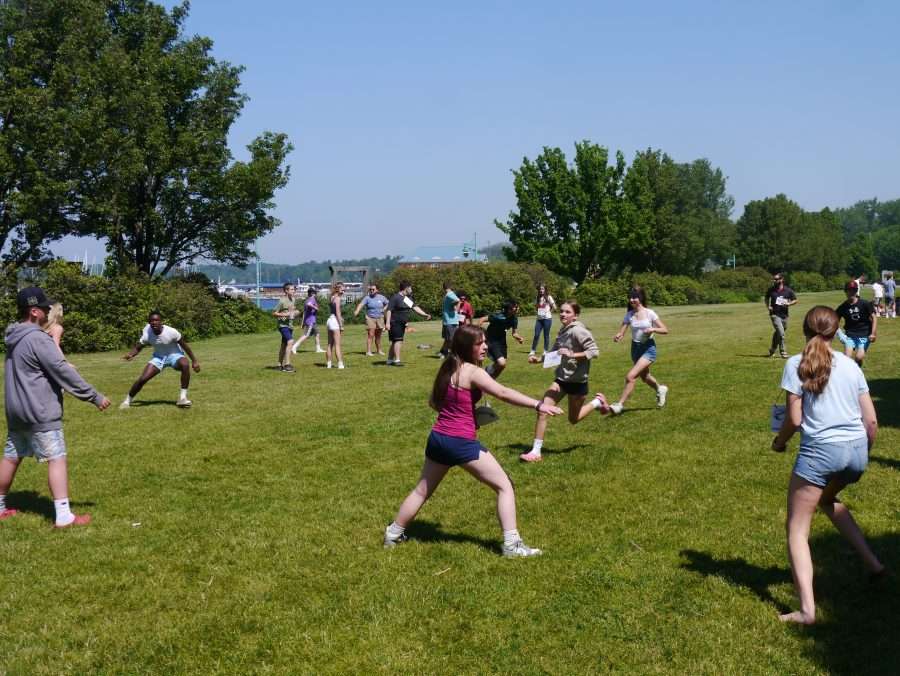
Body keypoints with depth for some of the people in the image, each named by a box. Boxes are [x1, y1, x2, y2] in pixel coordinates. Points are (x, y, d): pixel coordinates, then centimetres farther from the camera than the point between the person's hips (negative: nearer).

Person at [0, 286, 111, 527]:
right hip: (40, 413, -9)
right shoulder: (38, 339, -17)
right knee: (57, 459, -8)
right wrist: (95, 397, -15)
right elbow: (63, 371, -19)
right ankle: (63, 516, -12)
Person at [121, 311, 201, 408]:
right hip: (158, 357, 2)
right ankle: (127, 401, 14)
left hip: (174, 355, -2)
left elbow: (184, 345, -16)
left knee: (185, 365, -36)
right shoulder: (147, 334, -20)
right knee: (142, 379, -11)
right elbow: (138, 347, -9)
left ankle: (183, 397, -26)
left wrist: (194, 361, -11)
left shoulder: (171, 332, -28)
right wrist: (130, 354, -33)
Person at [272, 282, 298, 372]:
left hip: (290, 325, 9)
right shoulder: (282, 301, -13)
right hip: (283, 325, -9)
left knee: (284, 345, 14)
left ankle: (280, 365, 22)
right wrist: (284, 314, -22)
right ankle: (287, 364, -24)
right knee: (290, 342, -22)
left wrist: (295, 312, 6)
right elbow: (274, 313, -11)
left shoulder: (293, 300, 11)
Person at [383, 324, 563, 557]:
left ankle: (393, 534, 35)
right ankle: (511, 544, -1)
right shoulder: (472, 372, -13)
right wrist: (538, 405, -25)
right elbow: (504, 393, -23)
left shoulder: (447, 368, 10)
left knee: (422, 490, 24)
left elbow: (434, 402, 20)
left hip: (438, 438, 8)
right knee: (504, 486, 2)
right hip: (462, 443, -8)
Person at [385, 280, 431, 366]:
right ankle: (397, 360, -14)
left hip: (402, 323, 9)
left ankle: (390, 360, 21)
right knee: (398, 340, -14)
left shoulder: (408, 298, 12)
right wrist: (387, 322, -25)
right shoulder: (395, 297, -15)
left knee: (395, 342, 13)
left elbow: (415, 307, 14)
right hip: (394, 323, -9)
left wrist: (425, 314, 4)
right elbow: (389, 310, -19)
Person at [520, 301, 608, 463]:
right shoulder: (562, 331, 5)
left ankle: (597, 402, 37)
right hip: (561, 378, 6)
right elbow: (554, 353, 15)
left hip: (577, 381, -6)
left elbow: (594, 351, -22)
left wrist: (572, 354, -31)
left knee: (574, 419, 12)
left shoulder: (578, 331, -18)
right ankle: (536, 452, -2)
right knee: (542, 410, -8)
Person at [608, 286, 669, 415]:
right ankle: (660, 389, 55)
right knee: (644, 377, 24)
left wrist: (653, 329, -24)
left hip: (648, 348, -5)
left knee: (630, 376, -20)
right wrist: (617, 336, -29)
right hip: (635, 348, 5)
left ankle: (620, 404, -14)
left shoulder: (650, 313, -10)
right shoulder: (629, 315, -1)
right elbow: (621, 332, -7)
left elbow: (665, 330, -6)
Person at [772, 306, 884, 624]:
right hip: (857, 452, 6)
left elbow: (794, 419, -7)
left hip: (820, 451, -5)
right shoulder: (850, 365, 10)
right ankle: (871, 561, 28)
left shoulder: (796, 364, -3)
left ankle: (807, 609, -8)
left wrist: (779, 441, 12)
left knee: (797, 530, 4)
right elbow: (871, 421, 10)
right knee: (826, 498, 36)